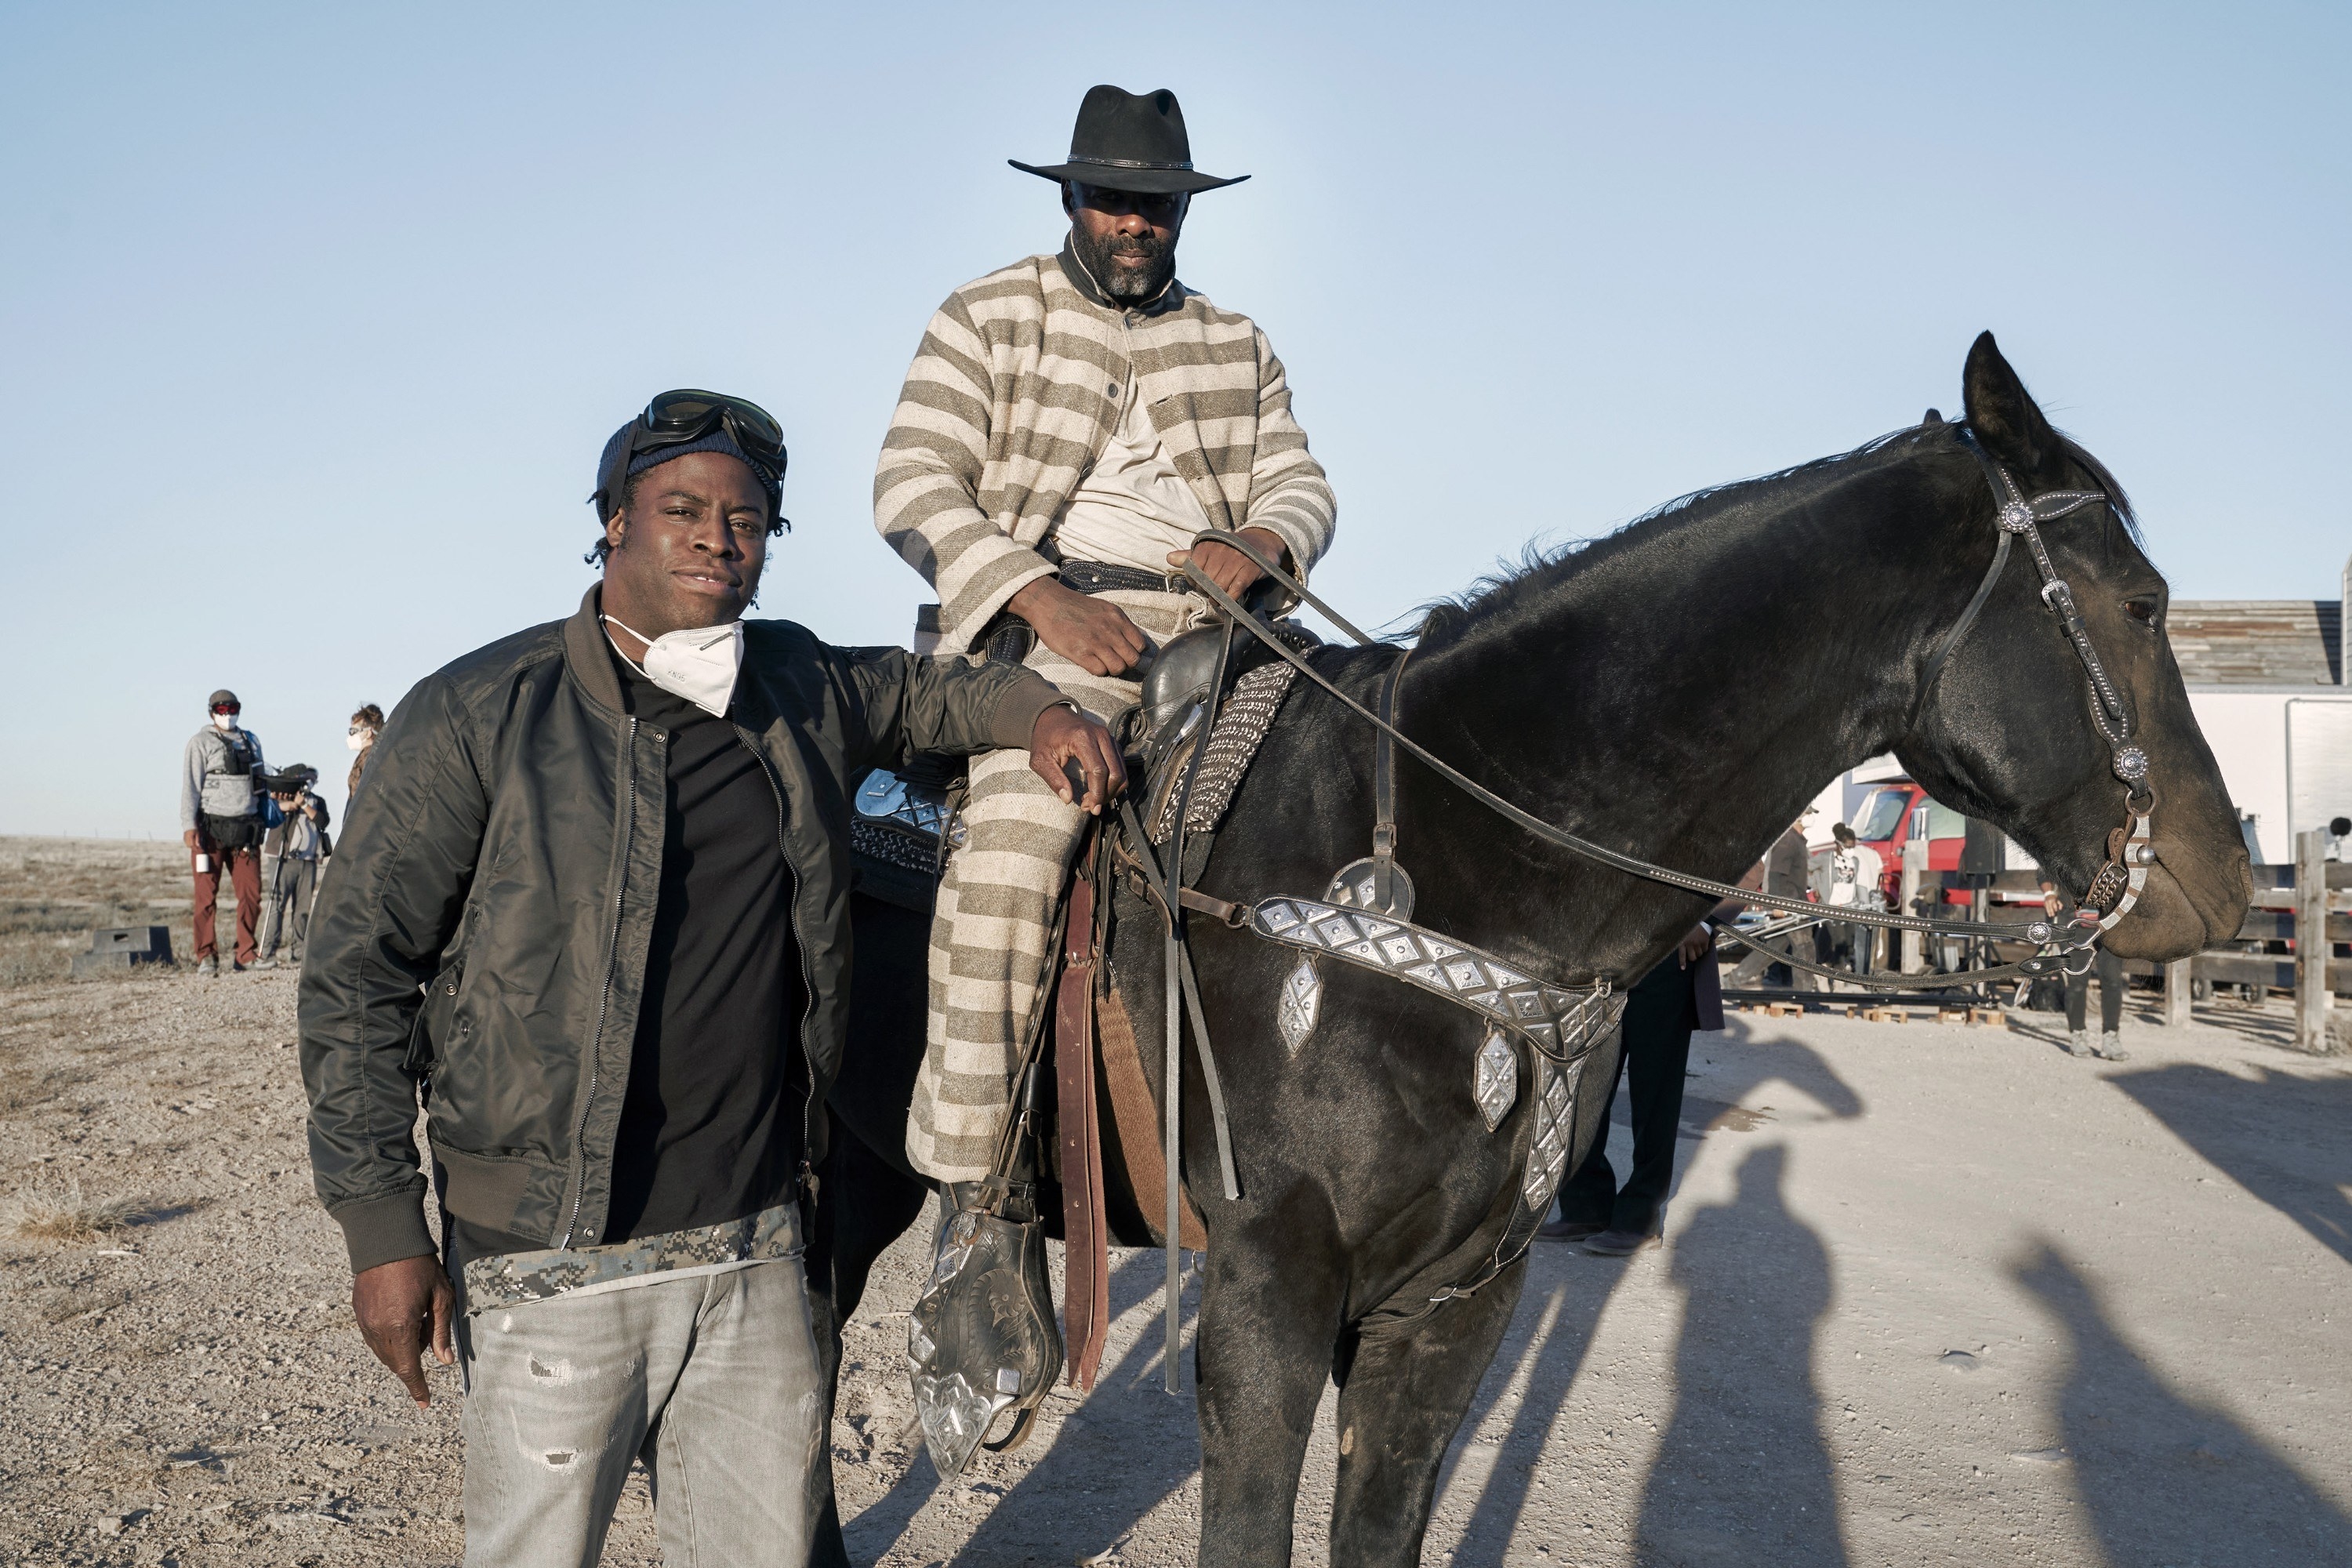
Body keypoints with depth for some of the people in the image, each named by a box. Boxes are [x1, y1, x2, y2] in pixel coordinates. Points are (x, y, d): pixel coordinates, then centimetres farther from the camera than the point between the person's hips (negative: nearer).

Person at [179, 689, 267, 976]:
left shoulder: (250, 741, 16)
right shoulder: (201, 742, 2)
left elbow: (261, 779, 23)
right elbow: (190, 787, -4)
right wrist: (189, 826, -14)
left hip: (245, 829, 4)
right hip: (211, 829, -4)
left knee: (251, 893, 1)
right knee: (207, 895, -1)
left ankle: (246, 955, 9)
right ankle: (206, 958, 4)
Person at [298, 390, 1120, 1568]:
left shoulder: (803, 692, 6)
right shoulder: (478, 717, -7)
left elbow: (917, 690, 30)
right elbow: (357, 972, -6)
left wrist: (1036, 710, 10)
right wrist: (380, 1228, -9)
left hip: (756, 1254, 5)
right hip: (555, 1271, -4)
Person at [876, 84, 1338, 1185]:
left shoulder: (1237, 346, 23)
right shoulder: (987, 320, 10)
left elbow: (1301, 484, 16)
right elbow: (912, 487, -1)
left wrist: (1265, 539, -11)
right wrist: (1047, 597, -17)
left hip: (1215, 630, 5)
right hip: (1053, 630, -4)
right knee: (1008, 854, -29)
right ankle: (963, 1176, -22)